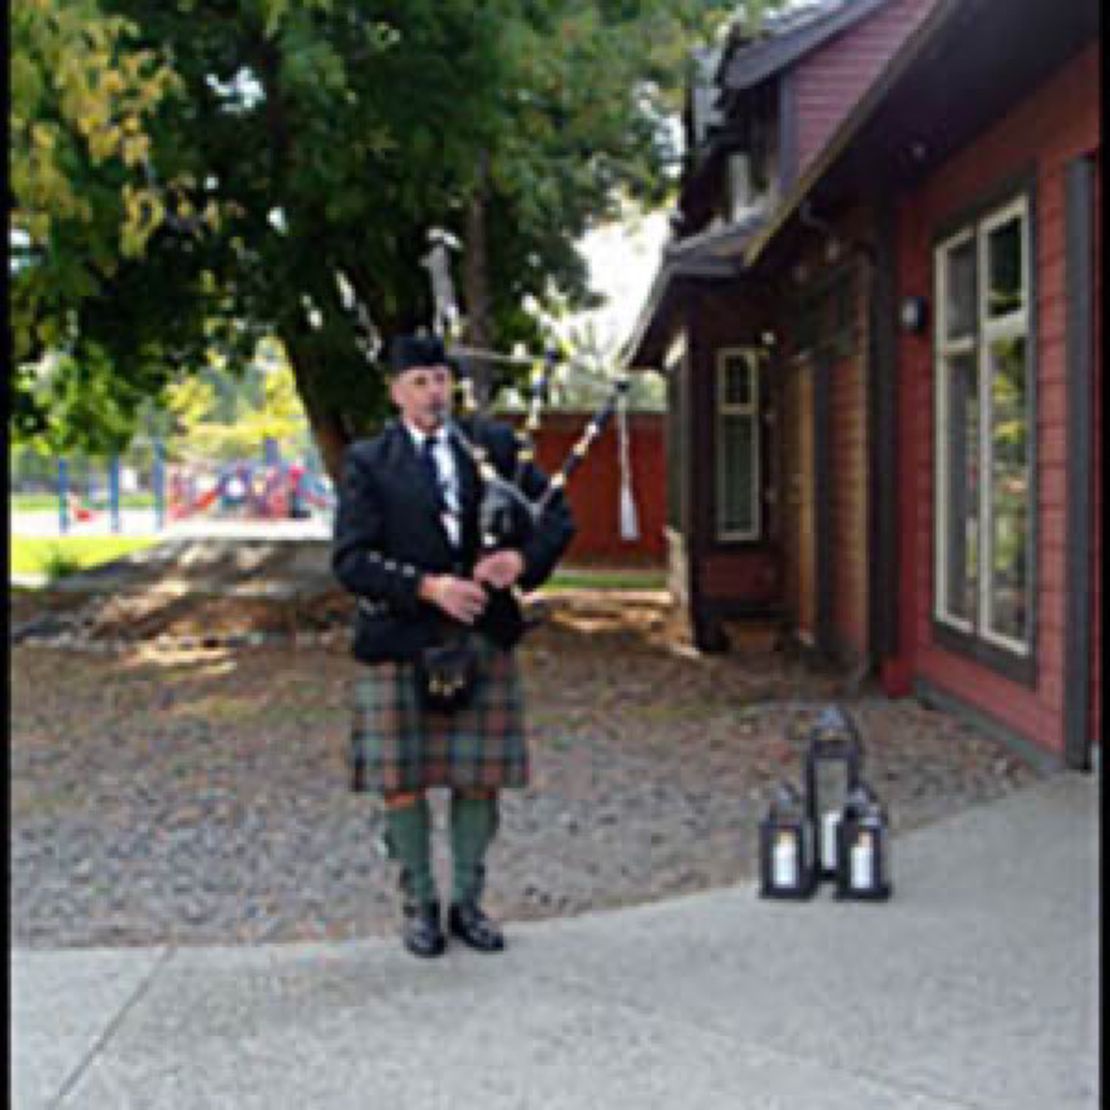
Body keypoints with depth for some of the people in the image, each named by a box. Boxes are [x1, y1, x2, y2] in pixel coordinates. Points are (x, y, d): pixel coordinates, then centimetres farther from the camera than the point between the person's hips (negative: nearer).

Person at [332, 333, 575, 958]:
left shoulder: (493, 444, 8)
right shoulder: (369, 463, 0)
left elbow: (557, 513, 9)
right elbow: (351, 560, -8)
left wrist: (523, 559, -11)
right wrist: (428, 587, -20)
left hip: (484, 638, 2)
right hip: (402, 643, -2)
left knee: (479, 778, 7)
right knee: (403, 782, 3)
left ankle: (469, 902, 23)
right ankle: (420, 905, 20)